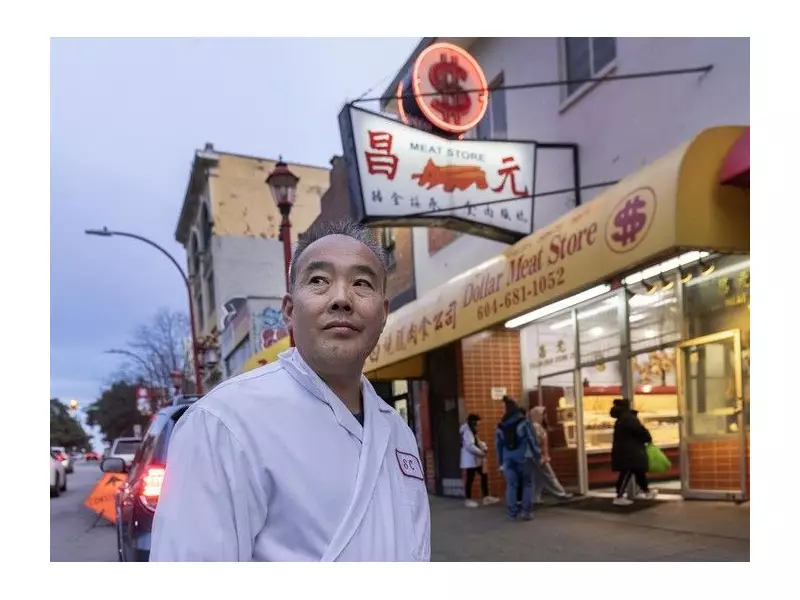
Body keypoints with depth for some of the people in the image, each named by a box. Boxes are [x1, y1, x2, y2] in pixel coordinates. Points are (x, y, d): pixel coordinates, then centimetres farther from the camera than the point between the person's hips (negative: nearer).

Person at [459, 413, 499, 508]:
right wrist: (481, 453, -22)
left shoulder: (472, 432, 18)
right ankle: (468, 500, 7)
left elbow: (477, 443, 18)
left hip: (476, 460, 11)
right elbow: (470, 446, -28)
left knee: (484, 476, 12)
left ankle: (485, 497, 19)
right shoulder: (467, 432, -17)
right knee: (469, 479, -2)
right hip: (470, 461, -11)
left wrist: (484, 446, -4)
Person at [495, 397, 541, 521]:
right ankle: (526, 511, 1)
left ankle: (512, 512, 3)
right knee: (527, 484, 7)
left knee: (511, 485, 6)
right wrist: (537, 455, -1)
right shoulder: (524, 422, -6)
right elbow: (532, 440, -8)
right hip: (523, 457, -3)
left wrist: (501, 461, 15)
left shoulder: (500, 426, 7)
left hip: (508, 459, 3)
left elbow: (498, 444, 9)